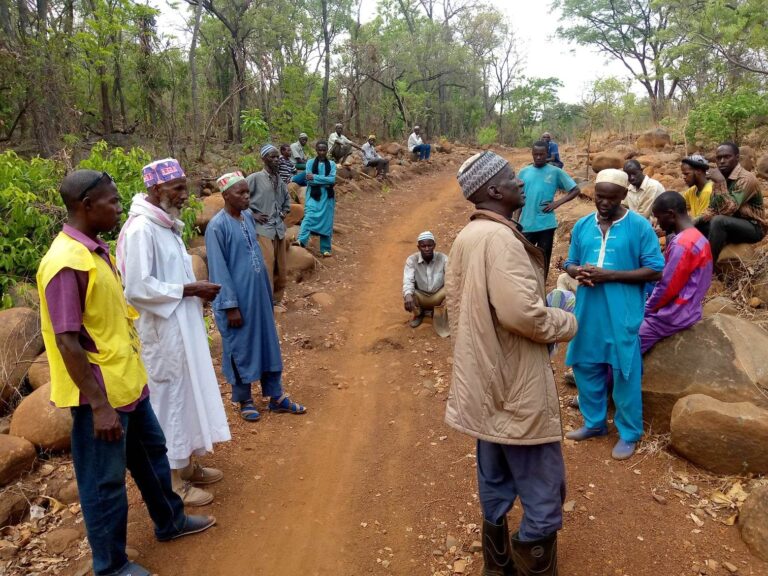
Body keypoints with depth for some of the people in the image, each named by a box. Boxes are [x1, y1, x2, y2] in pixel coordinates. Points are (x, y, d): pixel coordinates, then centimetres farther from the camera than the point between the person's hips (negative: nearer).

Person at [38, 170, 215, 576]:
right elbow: (67, 342, -24)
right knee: (104, 480, 9)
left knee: (151, 450, 24)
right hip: (101, 393, -9)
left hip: (127, 380, 10)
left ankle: (170, 521, 46)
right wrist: (98, 406, -22)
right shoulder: (66, 263, -23)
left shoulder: (96, 248, 6)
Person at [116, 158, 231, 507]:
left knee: (188, 393, 18)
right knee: (169, 399, 3)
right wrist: (188, 290, -19)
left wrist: (197, 290, 5)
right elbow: (137, 288, -25)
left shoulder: (166, 226, 9)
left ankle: (186, 463, 35)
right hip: (164, 333, -9)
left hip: (184, 328, 9)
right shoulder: (141, 229, -20)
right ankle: (172, 479, 20)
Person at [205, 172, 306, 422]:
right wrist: (230, 305, -17)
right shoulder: (217, 226, -16)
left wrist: (268, 293, 15)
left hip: (259, 295, 7)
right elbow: (218, 269, -16)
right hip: (237, 299, -7)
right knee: (240, 349, 8)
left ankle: (276, 397, 26)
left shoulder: (249, 217, 5)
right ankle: (244, 400, 25)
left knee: (268, 344, 13)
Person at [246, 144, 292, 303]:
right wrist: (252, 214, -11)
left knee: (281, 269, 13)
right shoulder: (255, 178, -10)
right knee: (266, 268, -7)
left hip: (280, 229, 7)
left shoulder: (279, 180, 9)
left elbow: (287, 198, 28)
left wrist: (285, 211, 13)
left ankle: (276, 299, 29)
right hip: (263, 229, -7)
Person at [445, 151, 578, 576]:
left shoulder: (466, 237, 8)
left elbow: (456, 305, 12)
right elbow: (521, 312, -28)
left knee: (495, 481, 23)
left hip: (485, 382, 10)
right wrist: (566, 323, -10)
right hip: (517, 386, -10)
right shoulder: (500, 237, -22)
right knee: (542, 491, 6)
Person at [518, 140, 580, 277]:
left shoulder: (556, 172, 0)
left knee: (543, 259, 8)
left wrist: (557, 203, -8)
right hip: (526, 224, 2)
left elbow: (575, 190, 3)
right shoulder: (524, 172, 6)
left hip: (546, 224, -2)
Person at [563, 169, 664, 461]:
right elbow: (570, 263, 15)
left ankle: (629, 433, 24)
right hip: (587, 311, 5)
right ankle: (594, 422, 35)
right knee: (586, 366, 15)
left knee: (625, 374, 5)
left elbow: (655, 270, -10)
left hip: (623, 314, -5)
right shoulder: (582, 226, 6)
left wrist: (609, 275, -19)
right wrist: (578, 272, -11)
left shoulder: (640, 226, -8)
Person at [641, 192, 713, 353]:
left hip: (674, 315, -10)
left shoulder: (682, 244, -22)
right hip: (682, 309, 10)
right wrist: (647, 305, 10)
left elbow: (667, 288, -21)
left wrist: (645, 309, -6)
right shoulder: (696, 237, 10)